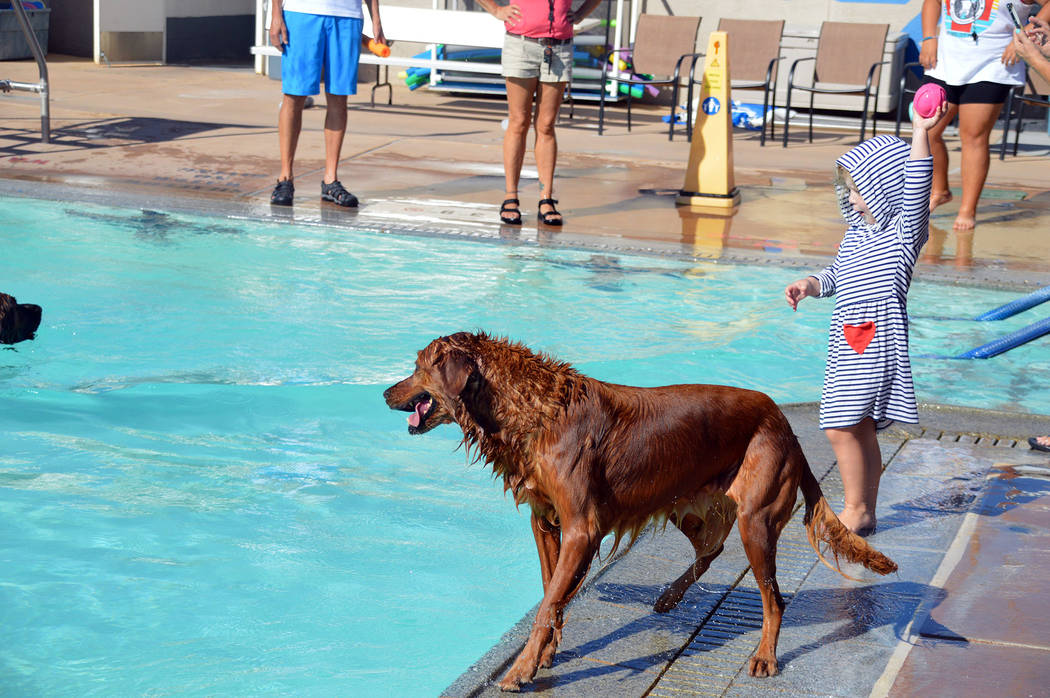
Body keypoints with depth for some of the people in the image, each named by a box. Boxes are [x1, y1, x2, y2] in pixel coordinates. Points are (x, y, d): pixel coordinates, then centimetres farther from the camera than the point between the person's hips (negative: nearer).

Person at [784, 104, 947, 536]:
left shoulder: (904, 230, -6)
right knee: (860, 430, 12)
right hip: (848, 343, 8)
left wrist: (921, 132, -27)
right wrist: (811, 284, 11)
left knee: (840, 426, -12)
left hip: (879, 343, -8)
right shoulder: (855, 233, 16)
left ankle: (855, 510, -1)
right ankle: (865, 514, 19)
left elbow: (917, 187, -22)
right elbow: (839, 275, 29)